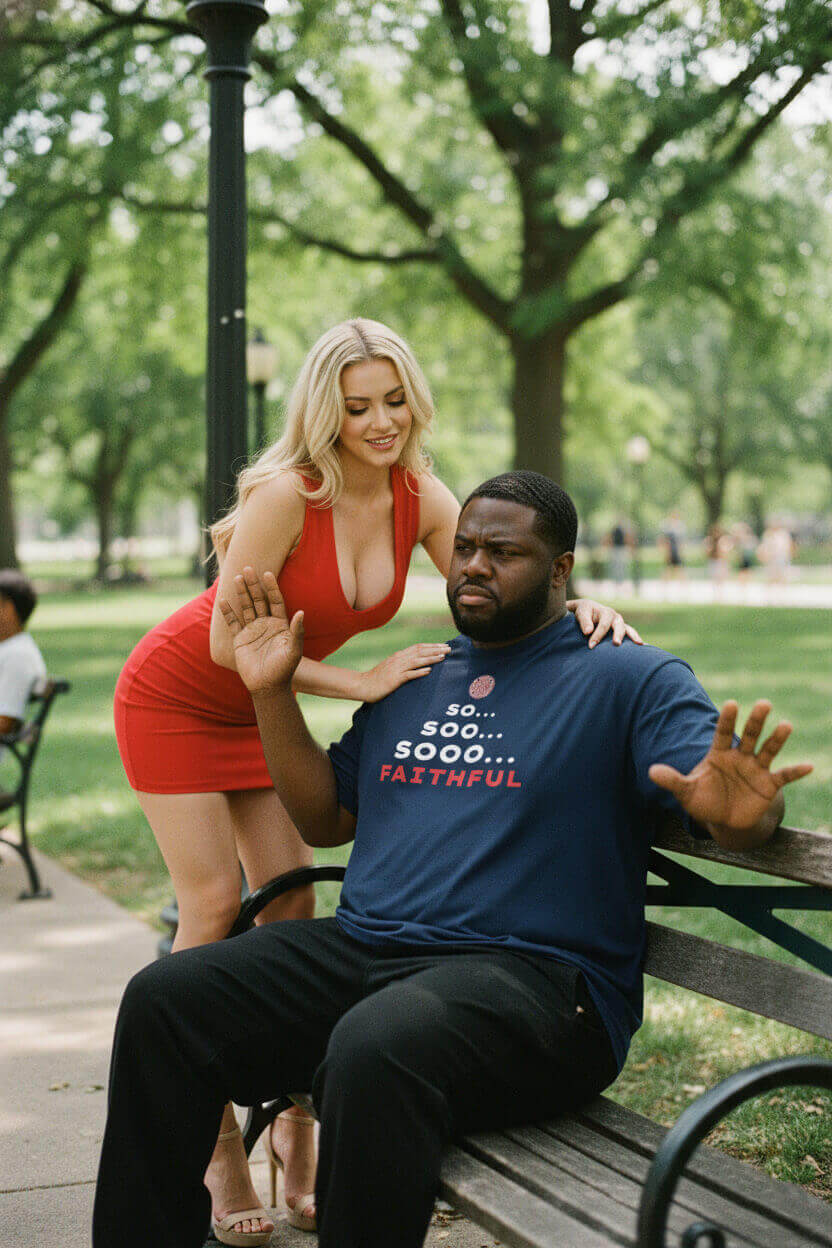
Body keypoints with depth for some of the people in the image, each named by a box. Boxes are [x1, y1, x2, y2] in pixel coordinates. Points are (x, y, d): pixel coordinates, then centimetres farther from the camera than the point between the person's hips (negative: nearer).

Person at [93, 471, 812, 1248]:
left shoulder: (631, 681, 2)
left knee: (376, 1050, -38)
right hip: (359, 950, 7)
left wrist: (740, 810, -35)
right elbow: (325, 818, 24)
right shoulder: (413, 683, 22)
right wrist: (272, 691, 14)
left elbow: (743, 811, -10)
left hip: (530, 975, -6)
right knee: (164, 999, -10)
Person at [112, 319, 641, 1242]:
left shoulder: (420, 499, -12)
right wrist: (359, 682, -28)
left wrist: (576, 610, -33)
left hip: (259, 708, 6)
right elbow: (229, 644, -27)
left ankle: (295, 1129, 10)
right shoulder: (286, 495, -31)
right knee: (214, 905, -9)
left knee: (291, 902, 0)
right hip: (175, 700, -5)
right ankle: (217, 1147, 0)